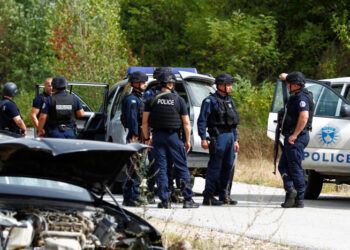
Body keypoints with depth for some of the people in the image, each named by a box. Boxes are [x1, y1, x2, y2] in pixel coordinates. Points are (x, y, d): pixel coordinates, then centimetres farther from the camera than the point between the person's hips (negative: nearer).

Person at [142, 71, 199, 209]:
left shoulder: (152, 100, 1)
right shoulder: (179, 100, -1)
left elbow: (145, 122, 1)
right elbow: (186, 123, -1)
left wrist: (147, 138, 11)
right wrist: (187, 140, 6)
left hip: (158, 136, 1)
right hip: (173, 136, -1)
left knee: (161, 169, 4)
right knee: (181, 168, 4)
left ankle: (164, 200, -1)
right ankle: (188, 199, 2)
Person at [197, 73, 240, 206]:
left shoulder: (230, 101, 18)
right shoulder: (210, 101, -5)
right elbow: (202, 120, -9)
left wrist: (235, 140, 19)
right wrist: (203, 139, -16)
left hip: (230, 136, 7)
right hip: (218, 137, -7)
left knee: (228, 167, 8)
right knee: (215, 167, -7)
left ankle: (224, 196, 14)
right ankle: (208, 196, -4)